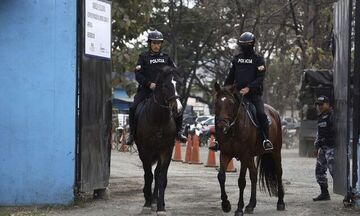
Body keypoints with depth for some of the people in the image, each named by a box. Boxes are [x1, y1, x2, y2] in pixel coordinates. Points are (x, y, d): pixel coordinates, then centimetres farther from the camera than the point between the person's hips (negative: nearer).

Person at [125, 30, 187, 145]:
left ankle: (178, 131, 3)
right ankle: (132, 133, -7)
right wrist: (149, 84, -17)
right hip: (146, 90, -2)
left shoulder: (166, 57, 14)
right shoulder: (143, 57, 5)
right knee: (133, 108, -22)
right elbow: (138, 74, -4)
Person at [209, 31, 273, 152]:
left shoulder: (258, 59, 1)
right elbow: (230, 77, 19)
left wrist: (248, 88, -22)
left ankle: (266, 140, -12)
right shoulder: (236, 59, 14)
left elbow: (260, 78, -9)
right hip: (237, 93, 4)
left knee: (261, 114, -23)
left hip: (253, 93, -4)